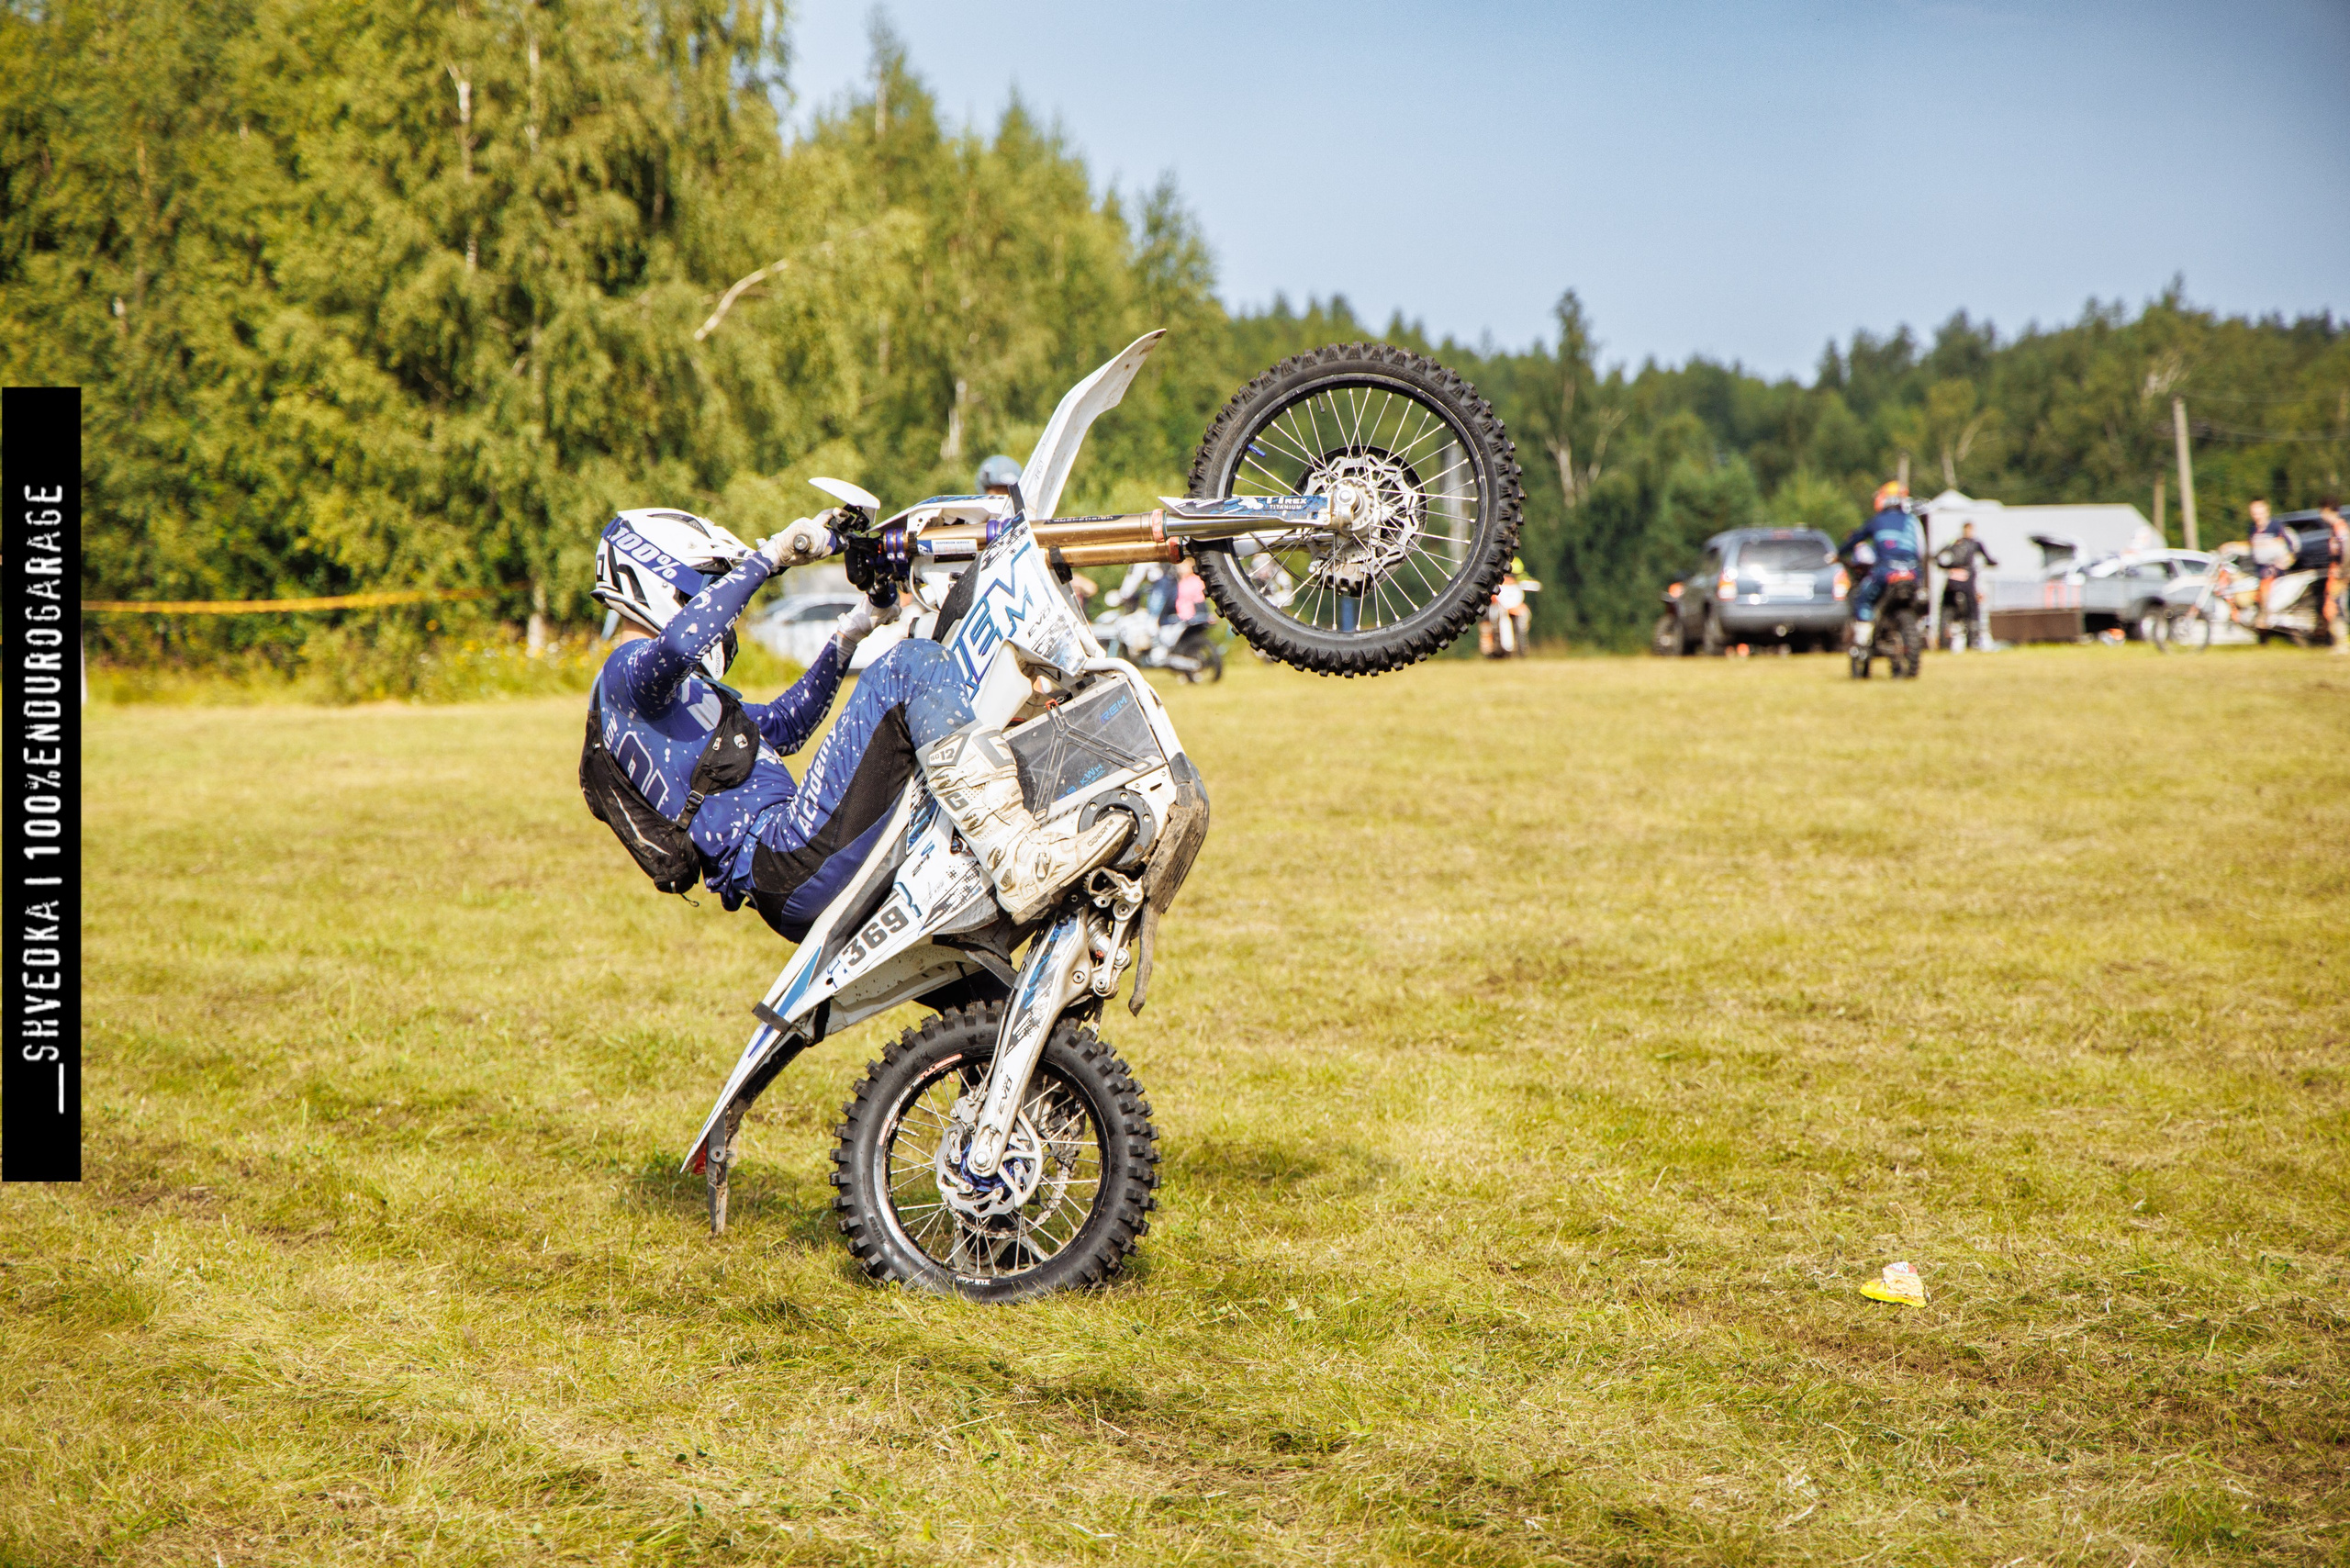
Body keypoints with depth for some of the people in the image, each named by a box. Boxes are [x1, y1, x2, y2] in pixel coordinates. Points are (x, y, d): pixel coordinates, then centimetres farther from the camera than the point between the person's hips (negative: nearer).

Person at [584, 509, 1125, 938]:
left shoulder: (684, 691, 32)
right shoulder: (629, 669, 0)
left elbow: (782, 725, 41)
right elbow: (680, 641, -25)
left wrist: (849, 635, 34)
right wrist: (769, 555, -19)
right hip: (789, 858, -11)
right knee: (912, 664, -15)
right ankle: (1019, 860, -29)